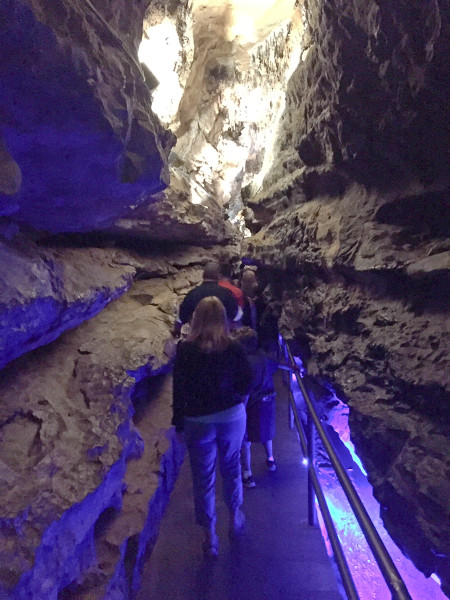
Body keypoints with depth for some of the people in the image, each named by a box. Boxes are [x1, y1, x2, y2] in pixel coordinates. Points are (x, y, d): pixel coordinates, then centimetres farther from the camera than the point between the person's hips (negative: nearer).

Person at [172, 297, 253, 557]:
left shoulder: (185, 349, -11)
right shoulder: (235, 348, -8)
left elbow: (179, 388, -7)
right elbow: (247, 382, -2)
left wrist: (179, 420, 3)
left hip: (198, 421, -1)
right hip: (233, 417, 2)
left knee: (204, 477, 13)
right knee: (232, 467, 24)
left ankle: (210, 536, 25)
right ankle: (235, 517, 42)